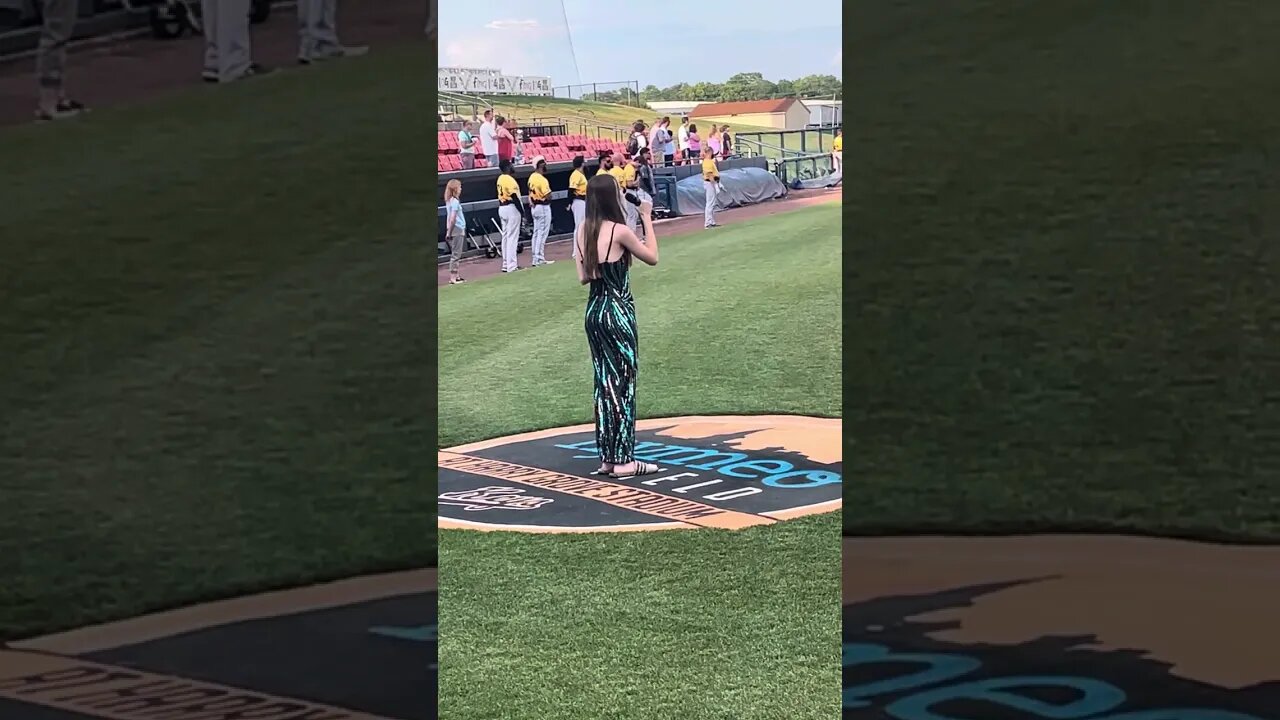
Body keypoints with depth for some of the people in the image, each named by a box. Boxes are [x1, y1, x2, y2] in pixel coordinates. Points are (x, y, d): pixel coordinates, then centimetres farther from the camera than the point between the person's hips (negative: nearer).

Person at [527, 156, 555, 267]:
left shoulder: (532, 177, 7)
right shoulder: (542, 179, -20)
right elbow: (548, 196, -22)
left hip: (534, 207, 9)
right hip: (543, 207, -9)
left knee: (536, 233, 14)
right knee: (542, 233, -3)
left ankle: (536, 258, 19)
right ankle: (539, 259, -3)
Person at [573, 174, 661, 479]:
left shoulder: (583, 232, 3)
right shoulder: (619, 231, -16)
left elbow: (583, 277, 8)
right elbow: (652, 257, -3)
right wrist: (647, 219, 4)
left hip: (593, 311, 7)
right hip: (618, 312, -7)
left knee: (604, 384, 13)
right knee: (624, 385, 1)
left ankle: (607, 458, 18)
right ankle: (623, 461, 4)